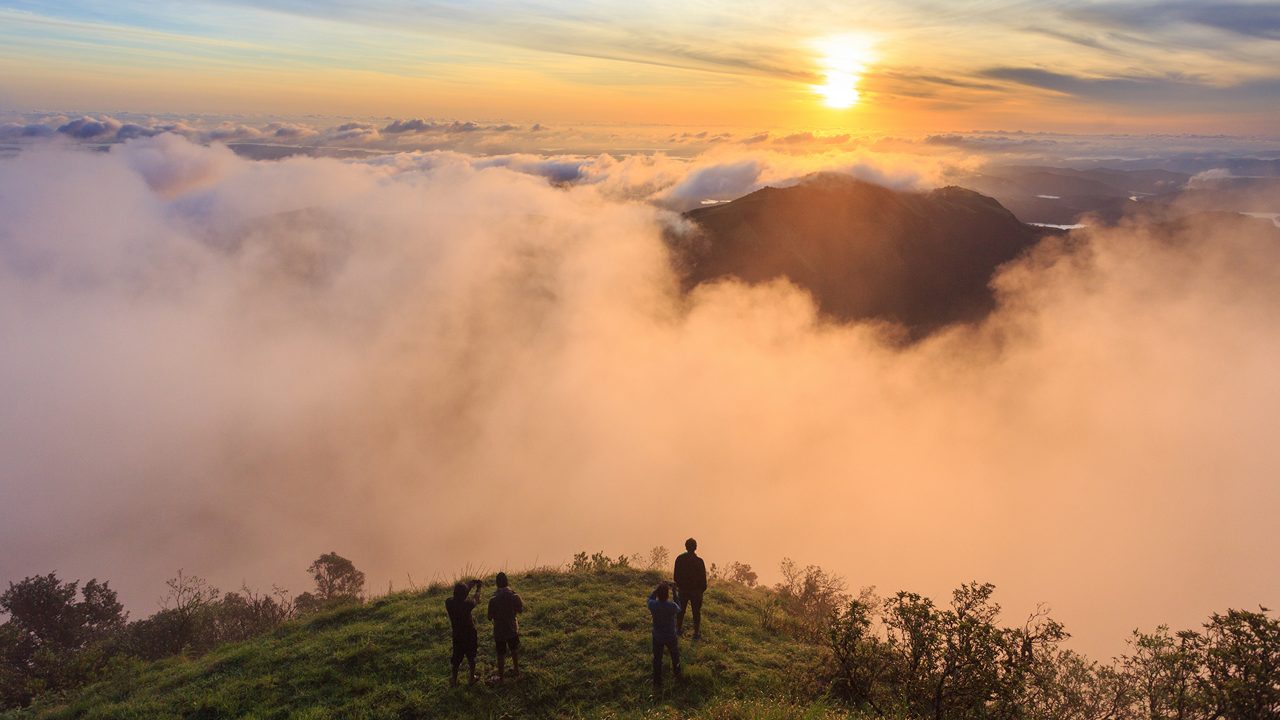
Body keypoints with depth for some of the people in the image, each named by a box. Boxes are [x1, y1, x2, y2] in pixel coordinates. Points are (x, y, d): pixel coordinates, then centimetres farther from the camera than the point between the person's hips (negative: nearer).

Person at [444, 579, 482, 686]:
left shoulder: (448, 603, -17)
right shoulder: (467, 604, -28)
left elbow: (458, 594, 1)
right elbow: (476, 599, -5)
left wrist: (472, 583, 7)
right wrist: (478, 588, 14)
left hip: (457, 636, 3)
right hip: (470, 635, -3)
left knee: (457, 658, 19)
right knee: (471, 657, 17)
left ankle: (454, 680, 25)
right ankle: (472, 678, 29)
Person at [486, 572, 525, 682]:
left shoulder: (493, 599, -23)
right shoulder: (514, 596, -15)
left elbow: (490, 617, -14)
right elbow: (520, 610, 0)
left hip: (499, 631, -3)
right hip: (512, 629, 3)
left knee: (501, 655, 12)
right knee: (514, 650, 25)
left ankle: (500, 677, 24)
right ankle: (516, 669, 42)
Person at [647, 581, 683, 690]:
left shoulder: (652, 605, -25)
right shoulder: (672, 606, -30)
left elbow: (651, 597, 0)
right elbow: (679, 609, -5)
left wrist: (658, 588, -2)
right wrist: (675, 592, -5)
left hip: (657, 637, 1)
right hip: (671, 637, -1)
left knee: (657, 660, 19)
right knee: (675, 656, 28)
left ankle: (657, 683, 29)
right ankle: (677, 673, 51)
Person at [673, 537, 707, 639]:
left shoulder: (679, 559, -11)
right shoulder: (699, 561, -22)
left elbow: (676, 575, -1)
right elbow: (703, 577, -13)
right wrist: (703, 588, 4)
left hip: (683, 589, 3)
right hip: (696, 590, -3)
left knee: (681, 610, 21)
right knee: (697, 612, 11)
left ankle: (679, 629, 34)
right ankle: (697, 633, 17)